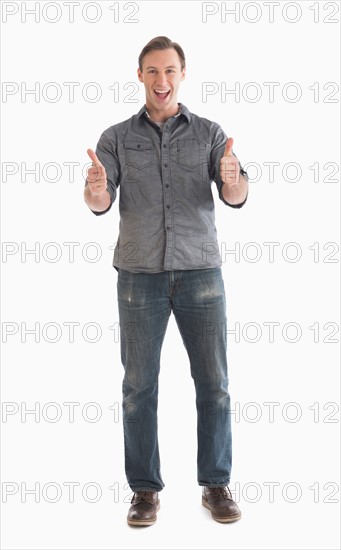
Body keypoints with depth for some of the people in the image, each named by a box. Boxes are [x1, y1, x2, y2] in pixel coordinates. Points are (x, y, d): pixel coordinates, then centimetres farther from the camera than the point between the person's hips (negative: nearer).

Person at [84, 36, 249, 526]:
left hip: (201, 271, 1)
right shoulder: (117, 137, 6)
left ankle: (216, 486, 17)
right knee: (139, 385, 2)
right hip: (140, 274, 0)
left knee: (213, 381, 2)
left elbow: (236, 197, -8)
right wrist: (96, 189, -31)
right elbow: (99, 204, -7)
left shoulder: (210, 134, 6)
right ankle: (145, 490, 16)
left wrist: (233, 180, -32)